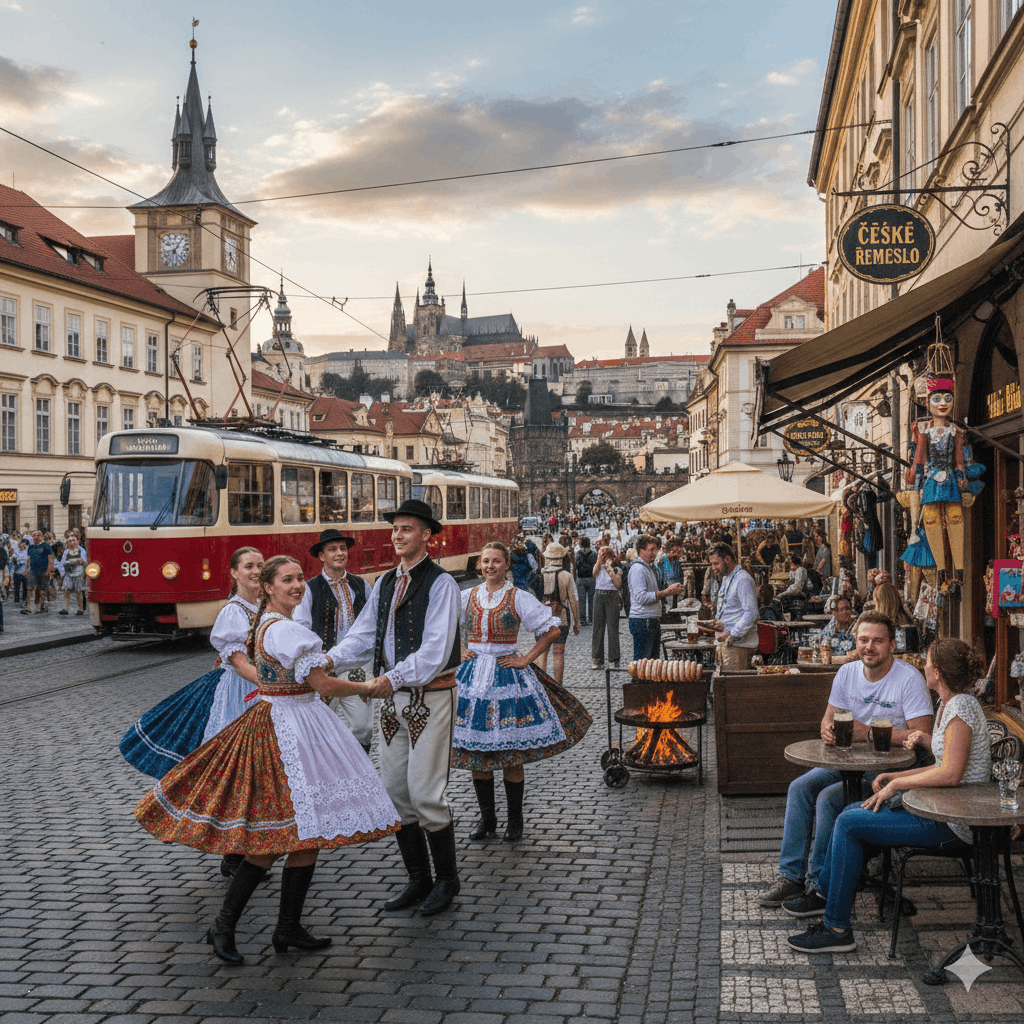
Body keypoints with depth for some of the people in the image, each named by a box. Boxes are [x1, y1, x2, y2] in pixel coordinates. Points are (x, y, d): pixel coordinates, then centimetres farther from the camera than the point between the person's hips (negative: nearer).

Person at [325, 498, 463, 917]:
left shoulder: (440, 583, -10)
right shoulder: (385, 583, 13)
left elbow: (436, 649, -19)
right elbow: (364, 635, 8)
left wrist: (395, 677, -29)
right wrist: (329, 658, -10)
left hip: (430, 698, -7)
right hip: (392, 698, 7)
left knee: (425, 793, -6)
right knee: (395, 791, 11)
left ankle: (446, 880, 13)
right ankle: (418, 879, 25)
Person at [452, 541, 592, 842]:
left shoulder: (518, 599, -3)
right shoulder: (466, 598, 7)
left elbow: (552, 629, -3)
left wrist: (526, 659, -6)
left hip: (507, 676, -3)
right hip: (473, 678, 3)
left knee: (510, 754, -2)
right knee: (474, 753, 5)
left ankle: (515, 821, 11)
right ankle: (486, 818, 19)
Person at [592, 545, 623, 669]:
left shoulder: (617, 570, 6)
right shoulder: (599, 568, 13)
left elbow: (618, 584, -8)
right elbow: (594, 573, -10)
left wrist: (610, 569, -5)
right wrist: (599, 561, -12)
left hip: (612, 597, -3)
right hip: (599, 595, 3)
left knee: (612, 627, -4)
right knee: (598, 626, 3)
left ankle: (614, 659, 1)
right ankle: (597, 659, 8)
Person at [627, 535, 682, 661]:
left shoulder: (649, 567, 19)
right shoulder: (638, 569, -13)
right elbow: (641, 597, -22)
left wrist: (670, 589, 9)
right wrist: (665, 593, -21)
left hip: (652, 621, 10)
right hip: (642, 621, -10)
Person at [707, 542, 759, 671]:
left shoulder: (743, 580, -12)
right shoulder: (725, 579, 20)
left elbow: (751, 613, -20)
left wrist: (731, 634, -20)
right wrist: (719, 623, 9)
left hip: (738, 644, -9)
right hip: (725, 642, 9)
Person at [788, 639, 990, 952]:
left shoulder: (961, 707, -20)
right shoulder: (950, 704, 11)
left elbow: (951, 774, -27)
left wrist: (897, 783, -17)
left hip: (950, 820, -10)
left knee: (849, 823, -14)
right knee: (849, 813, 11)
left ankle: (837, 929, -7)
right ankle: (825, 893, 25)